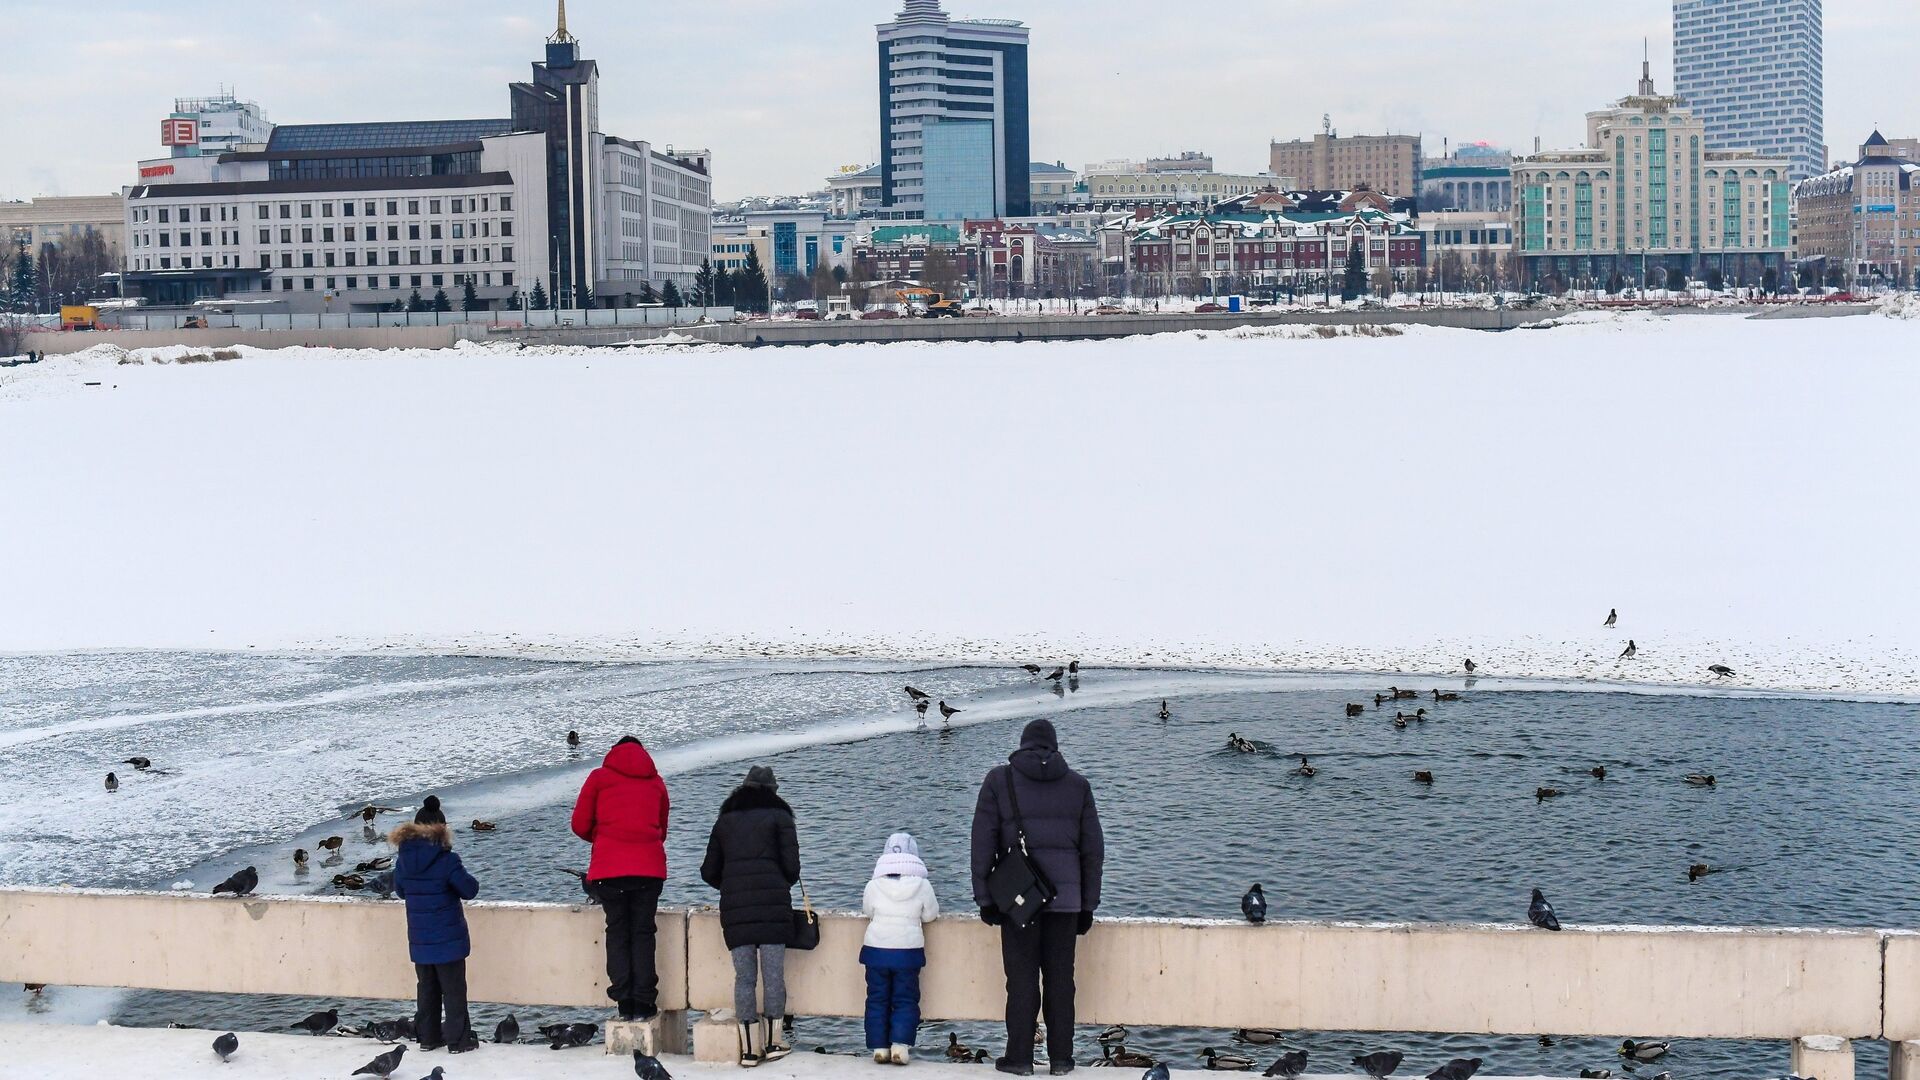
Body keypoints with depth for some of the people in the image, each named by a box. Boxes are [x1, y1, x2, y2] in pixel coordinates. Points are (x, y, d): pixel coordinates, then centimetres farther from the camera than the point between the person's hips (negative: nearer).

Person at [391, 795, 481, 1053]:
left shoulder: (403, 860, -3)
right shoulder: (446, 860, -18)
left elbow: (400, 891, 11)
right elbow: (470, 890, -12)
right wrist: (461, 878, 7)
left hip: (419, 940, 5)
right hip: (448, 939, -5)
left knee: (426, 987, 17)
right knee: (454, 989, 4)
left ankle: (428, 1037, 21)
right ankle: (458, 1040, 7)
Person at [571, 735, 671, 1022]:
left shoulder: (599, 778, 10)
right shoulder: (656, 782, 17)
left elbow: (580, 825, 7)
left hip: (609, 867, -1)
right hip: (649, 867, 1)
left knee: (617, 933, 6)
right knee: (643, 933, 5)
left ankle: (624, 1002, 0)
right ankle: (643, 1003, -1)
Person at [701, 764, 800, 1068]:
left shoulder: (726, 819, 16)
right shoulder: (779, 816, 7)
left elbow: (709, 872, 16)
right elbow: (792, 867, 0)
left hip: (734, 907, 3)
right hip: (773, 906, -3)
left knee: (744, 976, 3)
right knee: (774, 973, 2)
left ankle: (748, 1049, 2)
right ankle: (774, 1043, 5)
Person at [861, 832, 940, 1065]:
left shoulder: (874, 885, -6)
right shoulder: (922, 885, -8)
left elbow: (867, 912, 7)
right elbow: (930, 915, 2)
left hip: (876, 950, 1)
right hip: (908, 951, -1)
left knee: (877, 1000, 9)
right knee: (906, 1001, 6)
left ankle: (879, 1048, 8)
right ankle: (900, 1046, -6)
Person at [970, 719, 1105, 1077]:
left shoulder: (999, 780, 3)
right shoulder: (1077, 785, 8)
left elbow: (983, 843, -2)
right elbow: (1093, 848, 9)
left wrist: (985, 899, 1)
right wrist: (1088, 905, 13)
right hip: (1065, 895, 2)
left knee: (1021, 977, 2)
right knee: (1060, 977, 6)